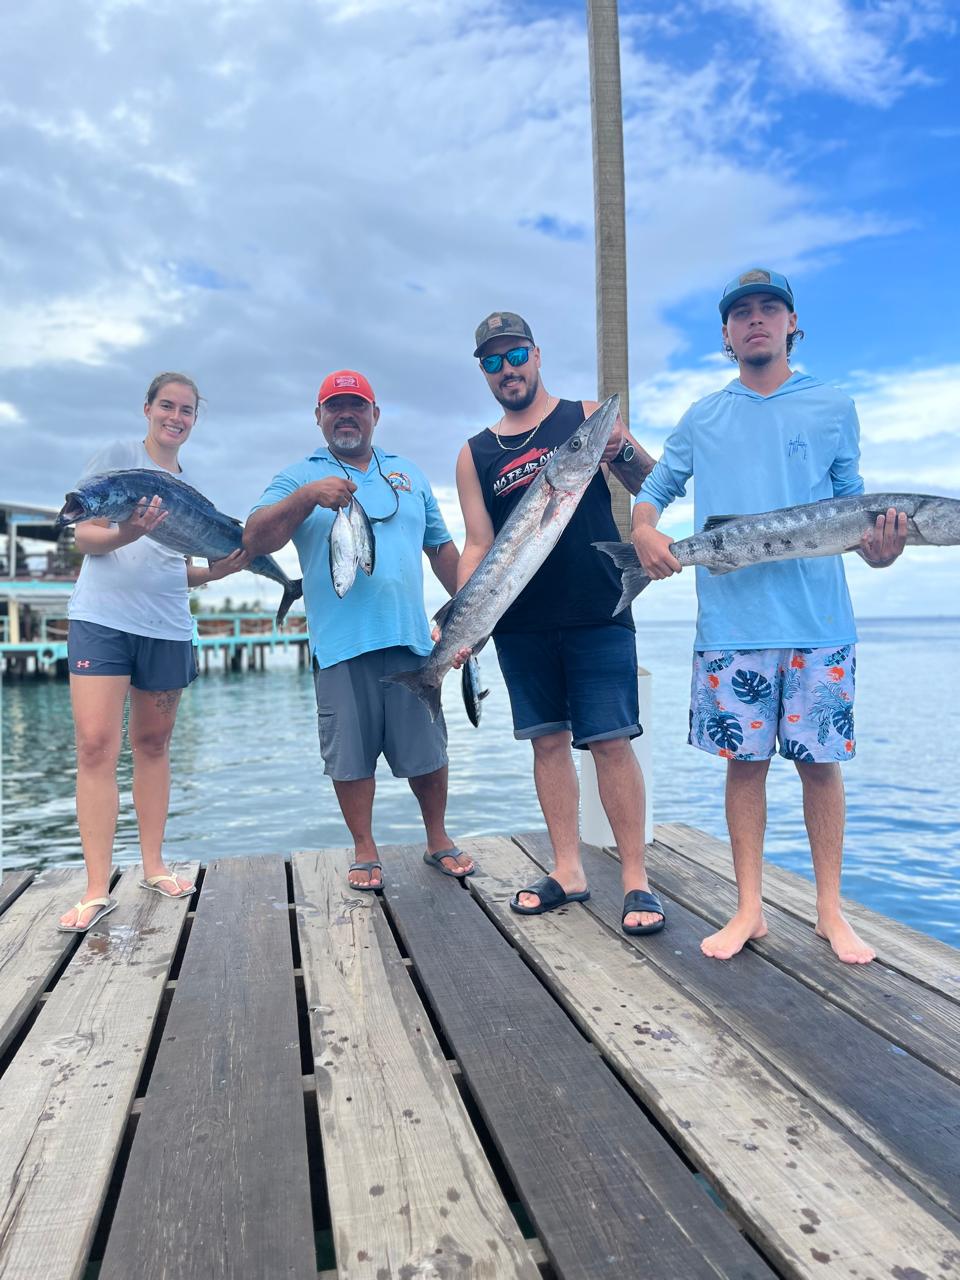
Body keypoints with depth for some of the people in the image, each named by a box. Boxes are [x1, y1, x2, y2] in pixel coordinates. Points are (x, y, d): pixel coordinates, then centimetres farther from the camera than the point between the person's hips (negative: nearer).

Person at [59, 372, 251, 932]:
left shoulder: (190, 487, 16)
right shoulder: (116, 457, 2)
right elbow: (85, 535, -5)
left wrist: (219, 570, -1)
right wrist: (126, 533, -25)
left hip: (167, 627, 5)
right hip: (103, 618, -4)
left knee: (153, 744, 10)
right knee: (96, 746, -10)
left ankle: (154, 866, 21)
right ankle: (98, 890, -5)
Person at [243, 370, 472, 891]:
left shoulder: (409, 475, 18)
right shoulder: (299, 477, 7)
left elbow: (442, 548, 20)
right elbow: (254, 540, -7)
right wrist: (308, 496, -19)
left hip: (410, 637, 2)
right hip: (340, 645, -2)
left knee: (427, 750, 8)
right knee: (351, 754, 5)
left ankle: (438, 840, 28)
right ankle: (365, 852, 23)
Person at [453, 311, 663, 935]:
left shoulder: (588, 417, 6)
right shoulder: (475, 454, 12)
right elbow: (478, 546, 8)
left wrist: (624, 451, -17)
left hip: (598, 614, -3)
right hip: (520, 624, 3)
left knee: (611, 741, -4)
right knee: (548, 740, 9)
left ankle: (636, 877, 6)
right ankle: (568, 869, 20)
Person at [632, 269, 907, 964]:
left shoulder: (833, 406, 11)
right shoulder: (703, 418, 13)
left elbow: (851, 501, 11)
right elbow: (655, 487, 17)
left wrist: (878, 543, -11)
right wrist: (644, 529, -5)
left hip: (818, 620, 0)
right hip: (730, 623, 1)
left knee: (820, 761, 4)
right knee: (745, 761, 5)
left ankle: (831, 909, 19)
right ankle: (749, 909, 17)